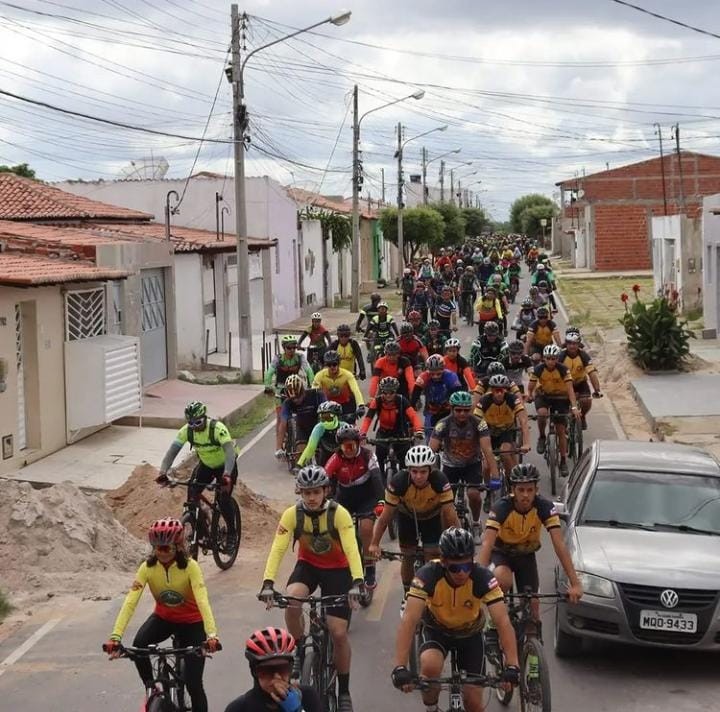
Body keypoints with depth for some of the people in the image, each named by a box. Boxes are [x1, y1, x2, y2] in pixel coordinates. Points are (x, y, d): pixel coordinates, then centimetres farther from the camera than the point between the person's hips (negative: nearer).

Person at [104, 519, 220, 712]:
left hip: (191, 622, -2)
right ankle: (151, 688, -4)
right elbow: (130, 602, -26)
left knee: (193, 683, -8)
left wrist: (211, 635, -51)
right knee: (139, 645, -29)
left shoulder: (190, 566, -25)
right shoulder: (147, 567, -19)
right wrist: (115, 636, -39)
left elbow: (203, 601, -36)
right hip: (163, 618, 2)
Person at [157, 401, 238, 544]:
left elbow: (230, 452, -44)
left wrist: (226, 475, -58)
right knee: (192, 494, -13)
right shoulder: (186, 430, -21)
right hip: (205, 464, 5)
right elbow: (172, 451, -25)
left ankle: (231, 532, 5)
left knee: (223, 499, -17)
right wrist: (162, 472, -41)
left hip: (225, 465, -5)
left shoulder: (217, 428, -35)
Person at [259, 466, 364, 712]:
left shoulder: (339, 514, -25)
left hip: (337, 569, -1)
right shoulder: (292, 514, -19)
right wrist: (268, 583, -40)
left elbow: (351, 549, -34)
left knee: (339, 633, -8)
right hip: (307, 565, 2)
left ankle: (344, 691, 12)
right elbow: (278, 549, -26)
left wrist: (357, 583, -48)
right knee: (291, 603, -32)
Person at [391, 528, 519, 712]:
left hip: (470, 633, 1)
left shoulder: (482, 577, -30)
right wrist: (400, 667, -48)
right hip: (436, 631, -1)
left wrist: (512, 665, -45)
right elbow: (409, 620, -38)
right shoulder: (428, 575, -31)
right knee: (430, 666, -32)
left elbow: (503, 621, -34)